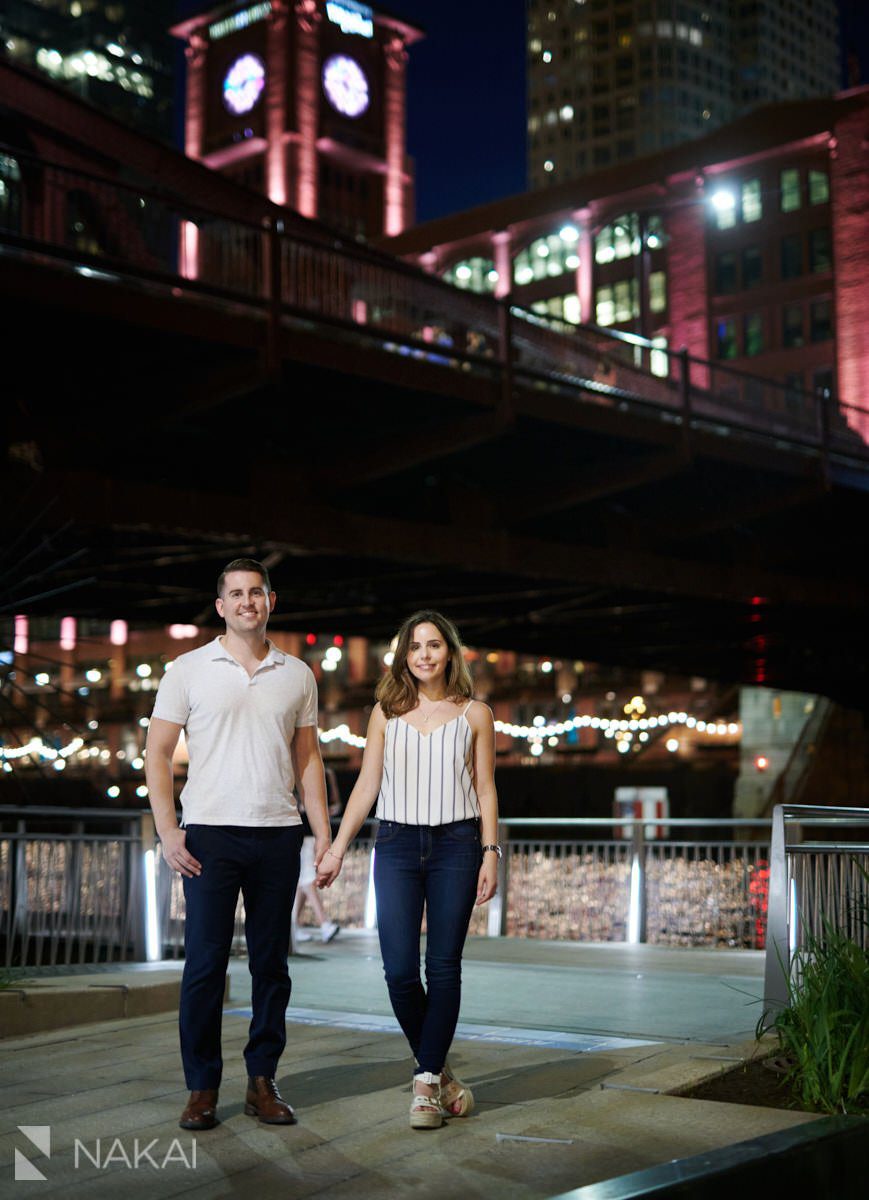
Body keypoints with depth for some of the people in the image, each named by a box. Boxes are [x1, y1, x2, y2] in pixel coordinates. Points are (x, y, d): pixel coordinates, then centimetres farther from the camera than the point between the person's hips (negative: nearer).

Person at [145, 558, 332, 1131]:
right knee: (205, 963, -1)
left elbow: (307, 758, 14)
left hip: (278, 836, 3)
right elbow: (158, 752, 2)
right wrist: (167, 830, -8)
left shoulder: (297, 675, 11)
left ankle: (263, 1081, 16)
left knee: (271, 962, 6)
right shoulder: (190, 669, 3)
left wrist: (323, 832, 6)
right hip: (210, 832, -2)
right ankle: (202, 1087, 9)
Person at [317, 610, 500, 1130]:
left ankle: (427, 1081, 7)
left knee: (443, 967, -3)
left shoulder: (475, 714, 5)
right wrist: (337, 848, 5)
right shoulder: (387, 713, 8)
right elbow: (367, 785, 9)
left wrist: (490, 854, -2)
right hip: (397, 846, 1)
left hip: (455, 844, -1)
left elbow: (485, 790, 6)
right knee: (400, 971, -5)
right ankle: (439, 1071, 16)